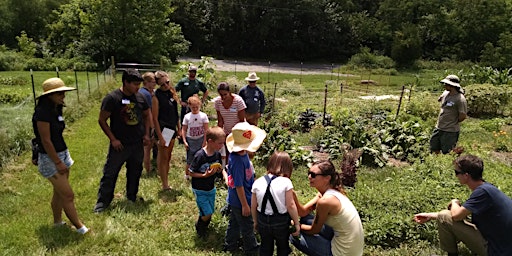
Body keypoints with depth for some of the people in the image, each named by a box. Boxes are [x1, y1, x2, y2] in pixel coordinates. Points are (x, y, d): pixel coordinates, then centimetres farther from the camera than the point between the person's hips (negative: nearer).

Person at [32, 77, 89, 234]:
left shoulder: (56, 109, 6)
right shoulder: (42, 112, -21)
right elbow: (46, 141, -21)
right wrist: (58, 163, -18)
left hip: (62, 153, 8)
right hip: (50, 158, -8)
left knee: (59, 192, 18)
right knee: (68, 195, -2)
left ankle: (57, 222, 33)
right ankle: (80, 228, 9)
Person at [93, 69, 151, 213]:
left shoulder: (140, 97, 1)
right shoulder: (112, 98, -14)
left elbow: (146, 115, 16)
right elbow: (102, 120, -9)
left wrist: (146, 134, 7)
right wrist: (113, 139, -13)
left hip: (138, 144, 5)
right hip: (120, 145, -5)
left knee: (135, 172, 17)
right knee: (110, 173, 3)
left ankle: (132, 197, 35)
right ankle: (103, 202, 18)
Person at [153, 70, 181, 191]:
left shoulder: (172, 92, 6)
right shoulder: (157, 96, -15)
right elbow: (155, 118, -16)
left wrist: (179, 128, 12)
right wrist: (160, 137, -18)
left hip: (172, 129, 7)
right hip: (163, 129, -7)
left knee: (168, 157, 16)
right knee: (163, 157, 2)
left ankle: (166, 180, 29)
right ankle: (165, 185, 11)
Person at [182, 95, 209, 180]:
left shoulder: (203, 116, -5)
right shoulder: (187, 116, -1)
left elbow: (206, 130, -4)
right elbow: (184, 129, 2)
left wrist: (204, 142, -8)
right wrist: (185, 141, -5)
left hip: (200, 139, -1)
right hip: (190, 140, 1)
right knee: (189, 160, 5)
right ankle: (186, 175, 23)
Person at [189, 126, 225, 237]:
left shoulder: (217, 154, -7)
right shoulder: (200, 155, -26)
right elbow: (191, 173, -18)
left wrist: (219, 170, -13)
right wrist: (205, 175, -28)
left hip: (211, 188, 6)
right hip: (200, 190, -6)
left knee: (210, 212, 15)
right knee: (207, 214, -4)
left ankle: (204, 227, 43)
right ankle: (199, 226, 27)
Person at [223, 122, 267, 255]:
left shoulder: (241, 154, -7)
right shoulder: (237, 162, -35)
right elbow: (239, 185, -28)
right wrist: (245, 205, -19)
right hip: (241, 200, -9)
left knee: (234, 223, 26)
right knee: (247, 226, 15)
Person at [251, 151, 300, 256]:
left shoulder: (257, 182, -7)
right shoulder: (286, 182, -17)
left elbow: (253, 206, -1)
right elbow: (290, 205, -16)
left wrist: (255, 221, 15)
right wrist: (296, 223, -3)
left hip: (263, 221, 3)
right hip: (281, 222, -2)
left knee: (265, 248, 23)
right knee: (283, 247, 22)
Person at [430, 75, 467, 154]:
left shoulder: (460, 99, -19)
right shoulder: (445, 93, 3)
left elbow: (463, 116, -19)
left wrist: (453, 123, -2)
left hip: (450, 131, -8)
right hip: (438, 128, 8)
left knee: (447, 153, 2)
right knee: (434, 149, 17)